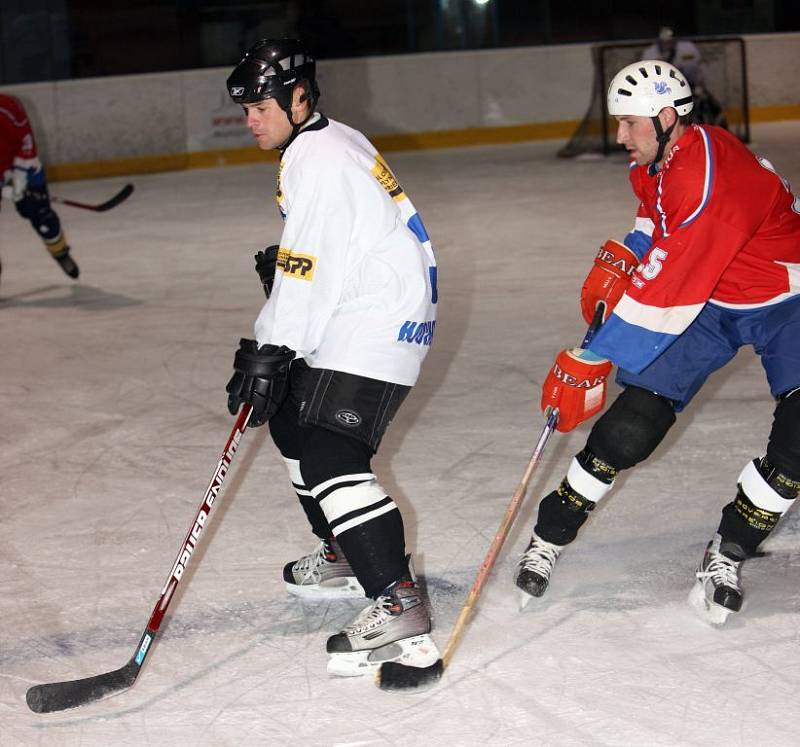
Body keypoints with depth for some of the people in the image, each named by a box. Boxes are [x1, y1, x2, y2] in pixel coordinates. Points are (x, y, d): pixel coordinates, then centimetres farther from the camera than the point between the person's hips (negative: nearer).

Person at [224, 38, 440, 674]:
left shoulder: (318, 158, -18)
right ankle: (349, 555, 35)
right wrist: (280, 264, 11)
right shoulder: (330, 142, 15)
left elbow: (311, 267, -24)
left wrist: (269, 353, -22)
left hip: (377, 326, -11)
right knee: (293, 421, 24)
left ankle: (399, 606, -25)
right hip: (359, 315, 11)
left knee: (330, 457, -20)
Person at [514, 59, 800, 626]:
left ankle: (729, 552, -6)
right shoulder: (654, 164, -6)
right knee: (634, 422, -7)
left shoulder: (712, 178, -35)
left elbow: (662, 298, -35)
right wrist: (620, 260, -1)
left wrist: (590, 362, -31)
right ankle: (550, 536, 6)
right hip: (708, 302, 6)